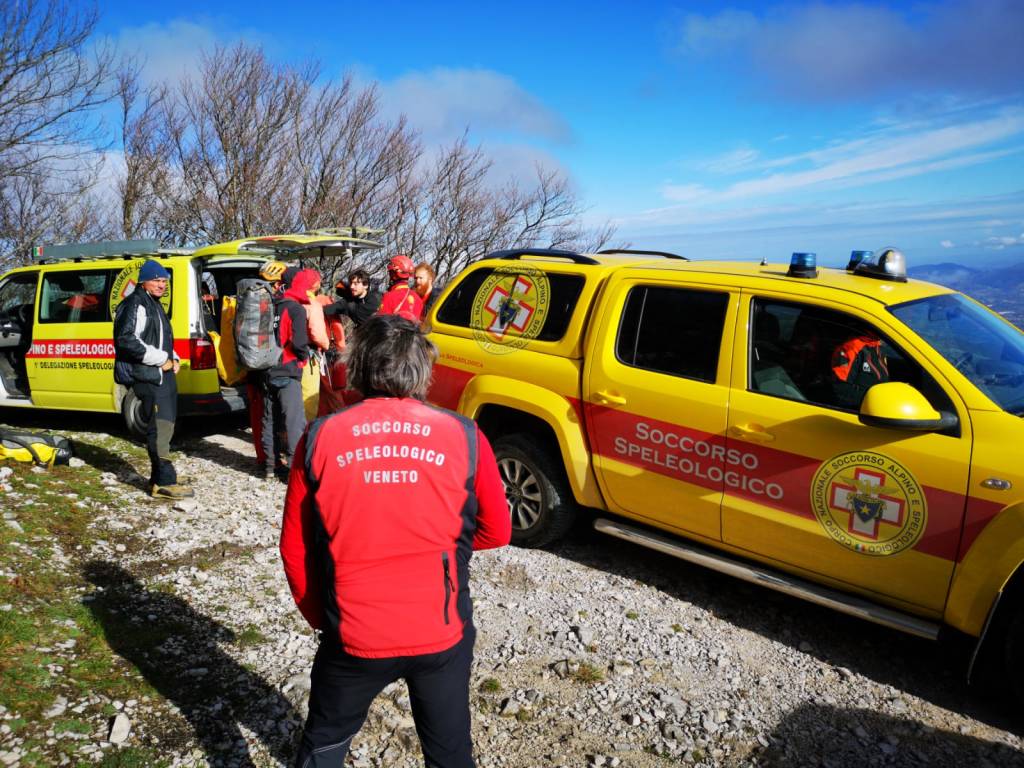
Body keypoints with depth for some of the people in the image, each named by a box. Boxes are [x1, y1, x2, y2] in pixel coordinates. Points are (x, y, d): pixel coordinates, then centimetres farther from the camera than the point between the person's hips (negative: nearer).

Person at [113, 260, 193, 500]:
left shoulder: (154, 305, 21)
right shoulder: (136, 304, -10)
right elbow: (127, 340, -22)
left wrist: (173, 358, 11)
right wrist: (161, 359, -19)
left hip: (163, 374, 11)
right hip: (148, 377, -11)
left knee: (164, 427, 14)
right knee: (160, 428, -12)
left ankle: (160, 480, 23)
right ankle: (164, 482, -10)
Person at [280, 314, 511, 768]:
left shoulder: (320, 439, -7)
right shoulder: (464, 437, -8)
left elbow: (294, 548, 1)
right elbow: (496, 532, 4)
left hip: (352, 637, 1)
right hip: (443, 635, 0)